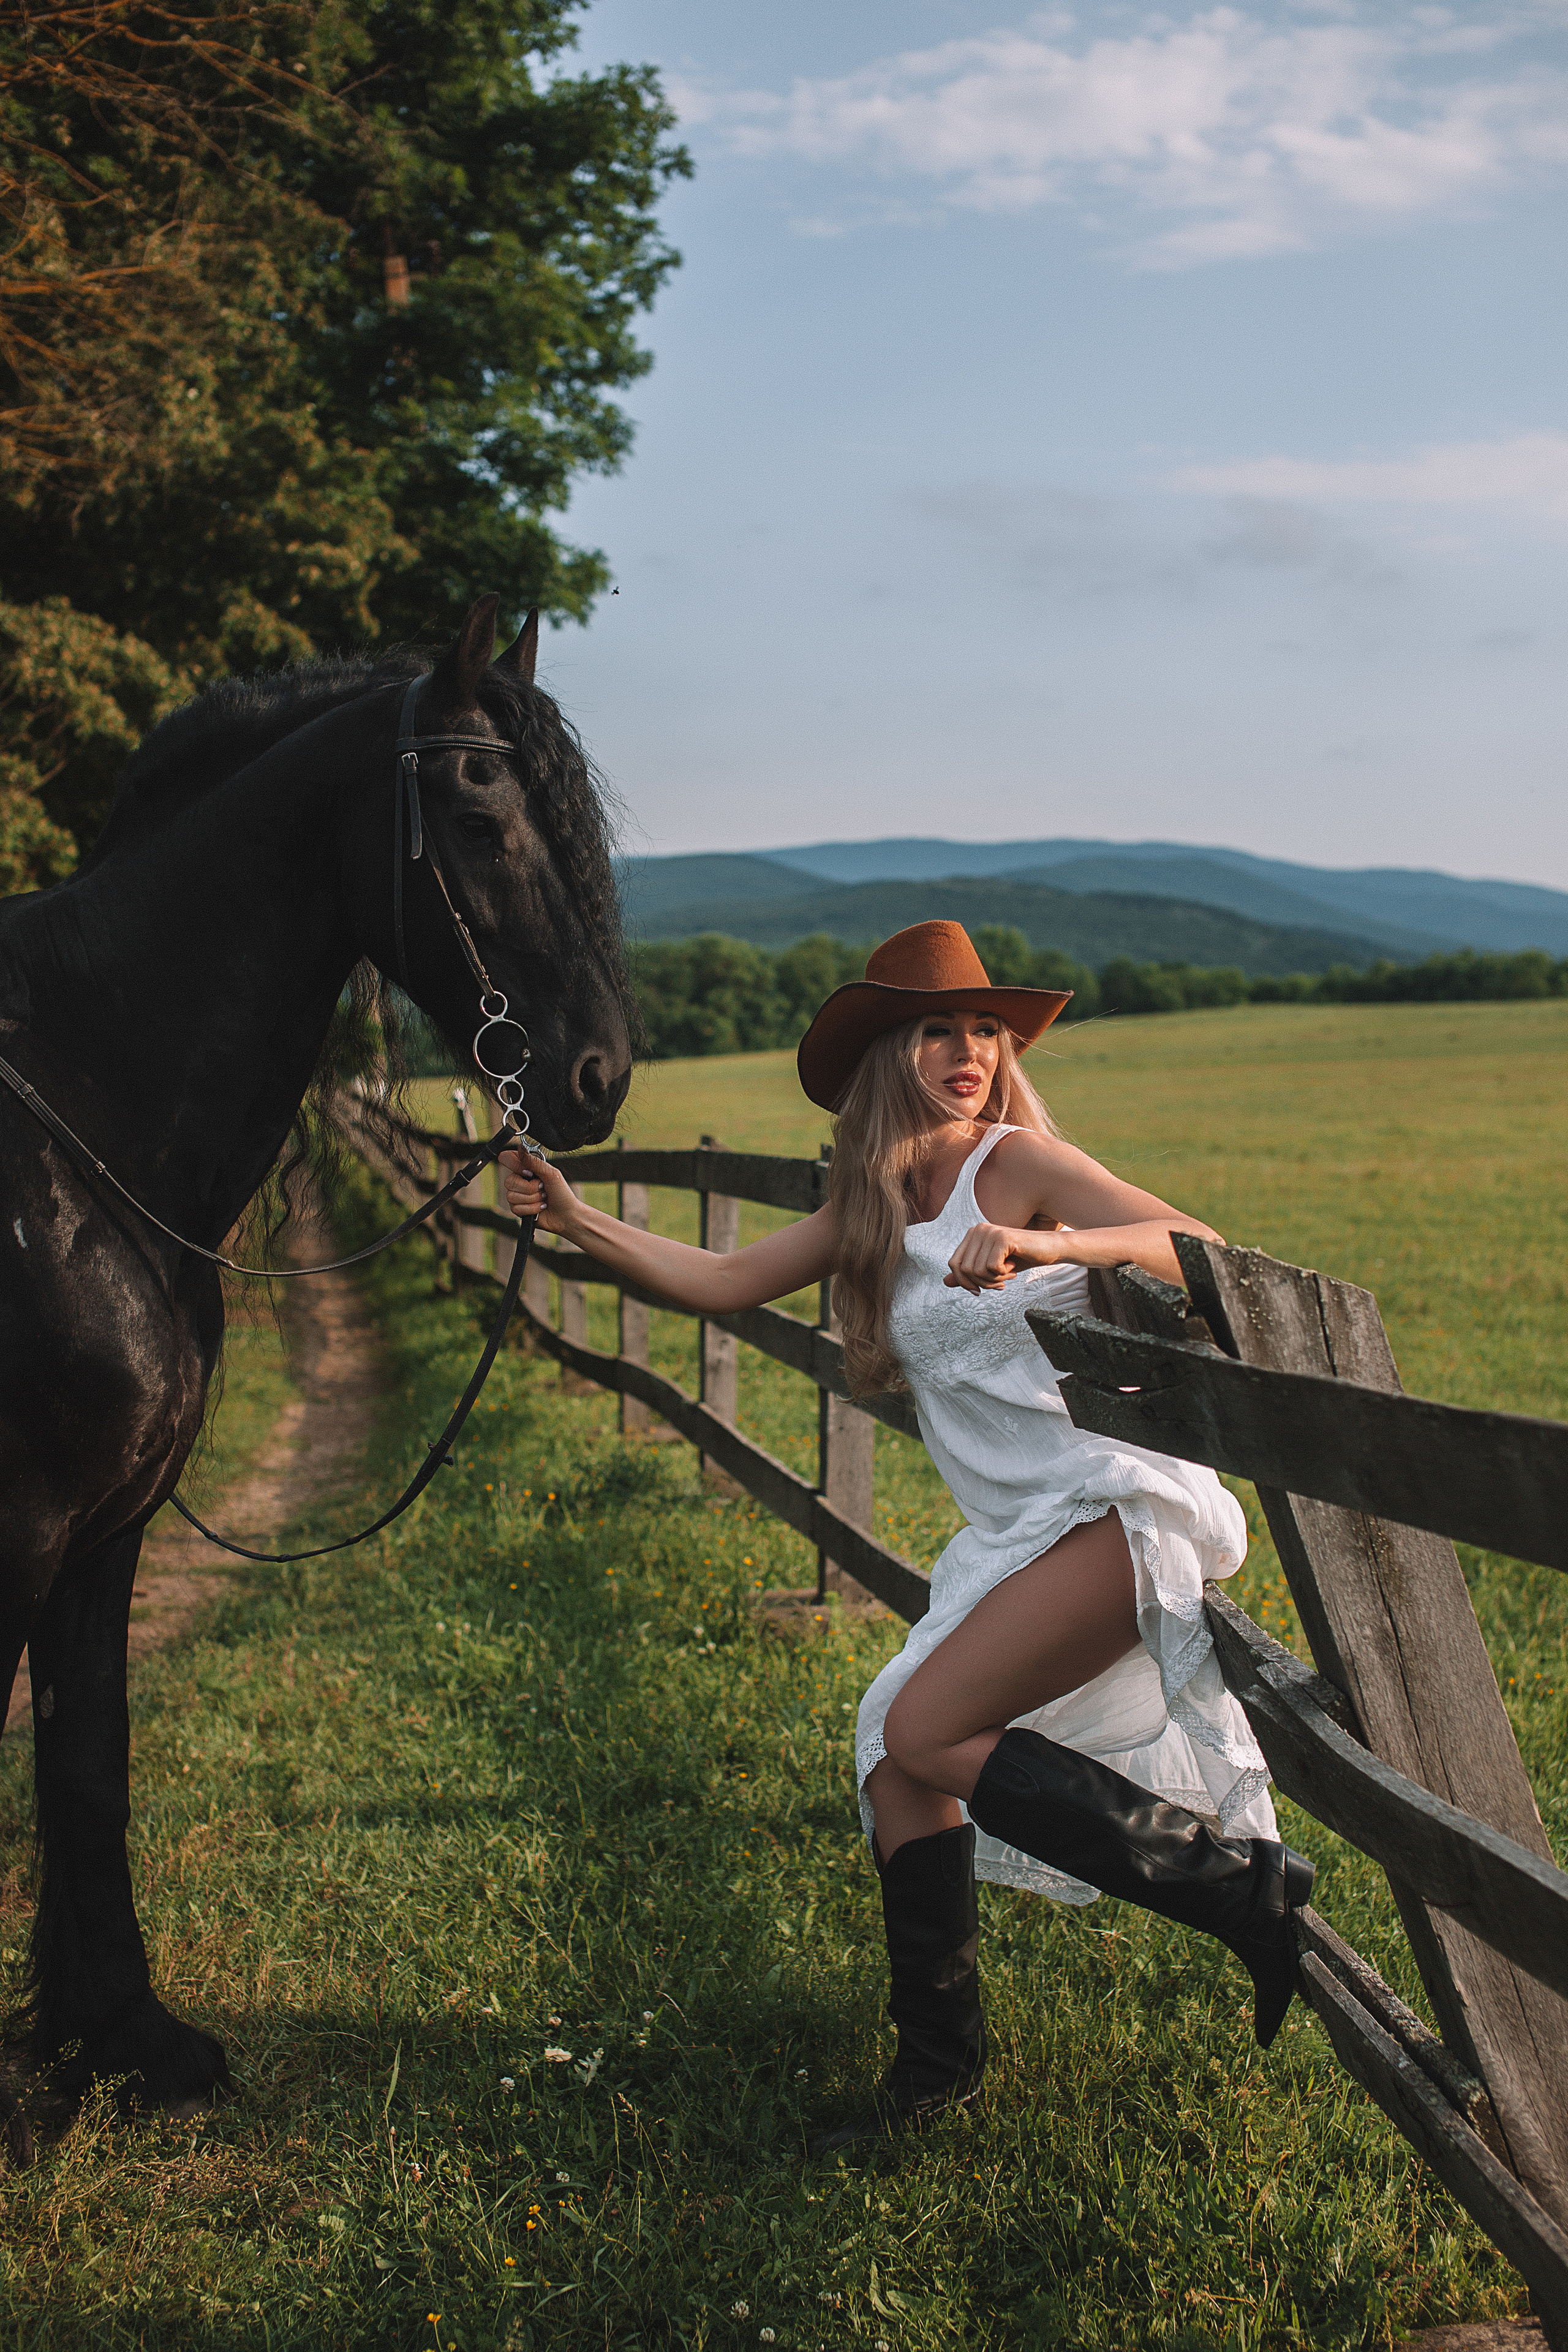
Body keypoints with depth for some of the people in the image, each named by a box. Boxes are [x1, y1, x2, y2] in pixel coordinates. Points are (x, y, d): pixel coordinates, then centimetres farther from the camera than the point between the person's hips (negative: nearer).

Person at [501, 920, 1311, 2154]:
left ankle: (1244, 1881, -10)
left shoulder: (1021, 1161, -7)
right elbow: (724, 1281, 16)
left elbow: (1201, 1250, -19)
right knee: (897, 1755, 4)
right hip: (1015, 1533, 7)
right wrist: (580, 1220, 8)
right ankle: (938, 2056, 19)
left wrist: (1042, 1243, -34)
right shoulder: (874, 1206, 13)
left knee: (926, 1734, -17)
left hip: (1119, 1504, -7)